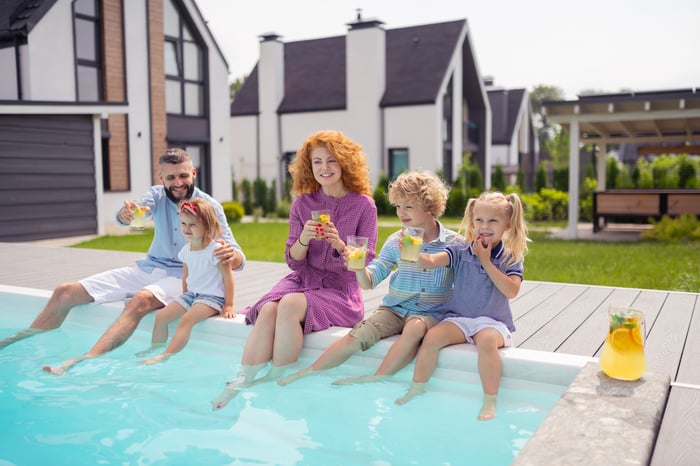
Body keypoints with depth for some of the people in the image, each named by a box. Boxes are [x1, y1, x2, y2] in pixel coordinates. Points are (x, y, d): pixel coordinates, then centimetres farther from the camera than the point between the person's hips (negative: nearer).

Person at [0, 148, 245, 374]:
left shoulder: (210, 207, -10)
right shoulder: (157, 195, 1)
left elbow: (238, 260, -17)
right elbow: (128, 214, -21)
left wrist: (231, 255, -43)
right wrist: (125, 213, -46)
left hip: (182, 277, -5)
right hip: (147, 269, 5)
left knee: (140, 300, -39)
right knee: (64, 293, -2)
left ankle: (81, 363, -49)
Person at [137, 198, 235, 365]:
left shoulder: (215, 249, -16)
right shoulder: (186, 250, 6)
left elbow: (228, 277, -14)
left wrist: (228, 306, -16)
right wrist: (185, 299, 15)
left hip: (213, 297, -8)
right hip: (191, 294, 8)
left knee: (186, 319, -29)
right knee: (161, 315, -2)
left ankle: (165, 356, -32)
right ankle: (155, 349, 17)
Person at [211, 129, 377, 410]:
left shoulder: (363, 205, -3)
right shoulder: (303, 203, 6)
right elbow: (293, 261, 6)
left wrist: (338, 244, -22)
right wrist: (303, 240, -17)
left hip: (340, 289, -3)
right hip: (303, 279, 3)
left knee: (290, 305, -32)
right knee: (268, 309, -28)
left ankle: (276, 381, -20)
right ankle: (241, 383, -26)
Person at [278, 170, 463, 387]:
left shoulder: (454, 243, -4)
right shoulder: (396, 241, 3)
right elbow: (369, 282, 3)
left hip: (430, 312, -2)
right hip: (394, 307, 2)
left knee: (415, 328, -37)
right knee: (355, 337, -19)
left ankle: (375, 380, -26)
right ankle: (306, 373, -6)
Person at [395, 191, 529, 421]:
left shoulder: (511, 258, 0)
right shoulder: (461, 251, 3)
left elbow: (511, 291, -15)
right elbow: (431, 261, -13)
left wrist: (486, 261, -13)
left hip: (492, 320, -2)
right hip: (458, 317, 2)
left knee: (487, 341, -35)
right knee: (432, 336, -23)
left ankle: (490, 402, -23)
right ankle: (416, 390, -5)